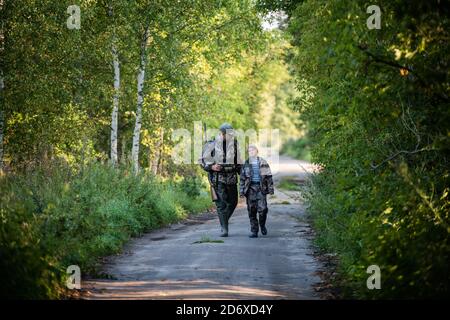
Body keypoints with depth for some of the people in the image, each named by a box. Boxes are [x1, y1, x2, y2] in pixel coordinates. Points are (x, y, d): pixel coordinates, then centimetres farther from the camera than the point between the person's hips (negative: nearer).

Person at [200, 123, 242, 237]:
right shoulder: (212, 145, -5)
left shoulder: (234, 144, 8)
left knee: (233, 202, 7)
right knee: (221, 203, -9)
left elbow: (239, 161, 19)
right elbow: (203, 160, 0)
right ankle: (224, 229, -7)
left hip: (231, 178, 4)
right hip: (218, 178, -4)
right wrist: (212, 167, -17)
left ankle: (224, 222, 30)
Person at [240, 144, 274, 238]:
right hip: (250, 188, 2)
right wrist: (241, 191, 5)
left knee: (262, 209, -11)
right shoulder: (246, 164, 9)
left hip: (261, 188, -2)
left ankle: (262, 225, 16)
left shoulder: (263, 163, 5)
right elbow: (242, 178, 11)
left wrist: (270, 189, 2)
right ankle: (254, 231, 6)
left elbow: (269, 177, 6)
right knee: (252, 210, 0)